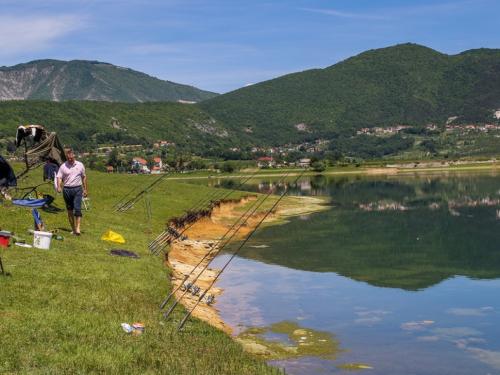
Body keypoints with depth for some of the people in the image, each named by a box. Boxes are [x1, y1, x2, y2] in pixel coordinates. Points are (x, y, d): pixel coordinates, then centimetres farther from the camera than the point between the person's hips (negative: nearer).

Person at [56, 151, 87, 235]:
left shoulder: (80, 165, 5)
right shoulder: (63, 166, 3)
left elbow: (84, 177, 13)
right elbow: (59, 177, 1)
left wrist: (85, 189, 11)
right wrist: (58, 187, -17)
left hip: (77, 189, -2)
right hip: (67, 189, 2)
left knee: (77, 208, -13)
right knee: (70, 210, 7)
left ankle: (78, 229, -18)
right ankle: (73, 229, 15)